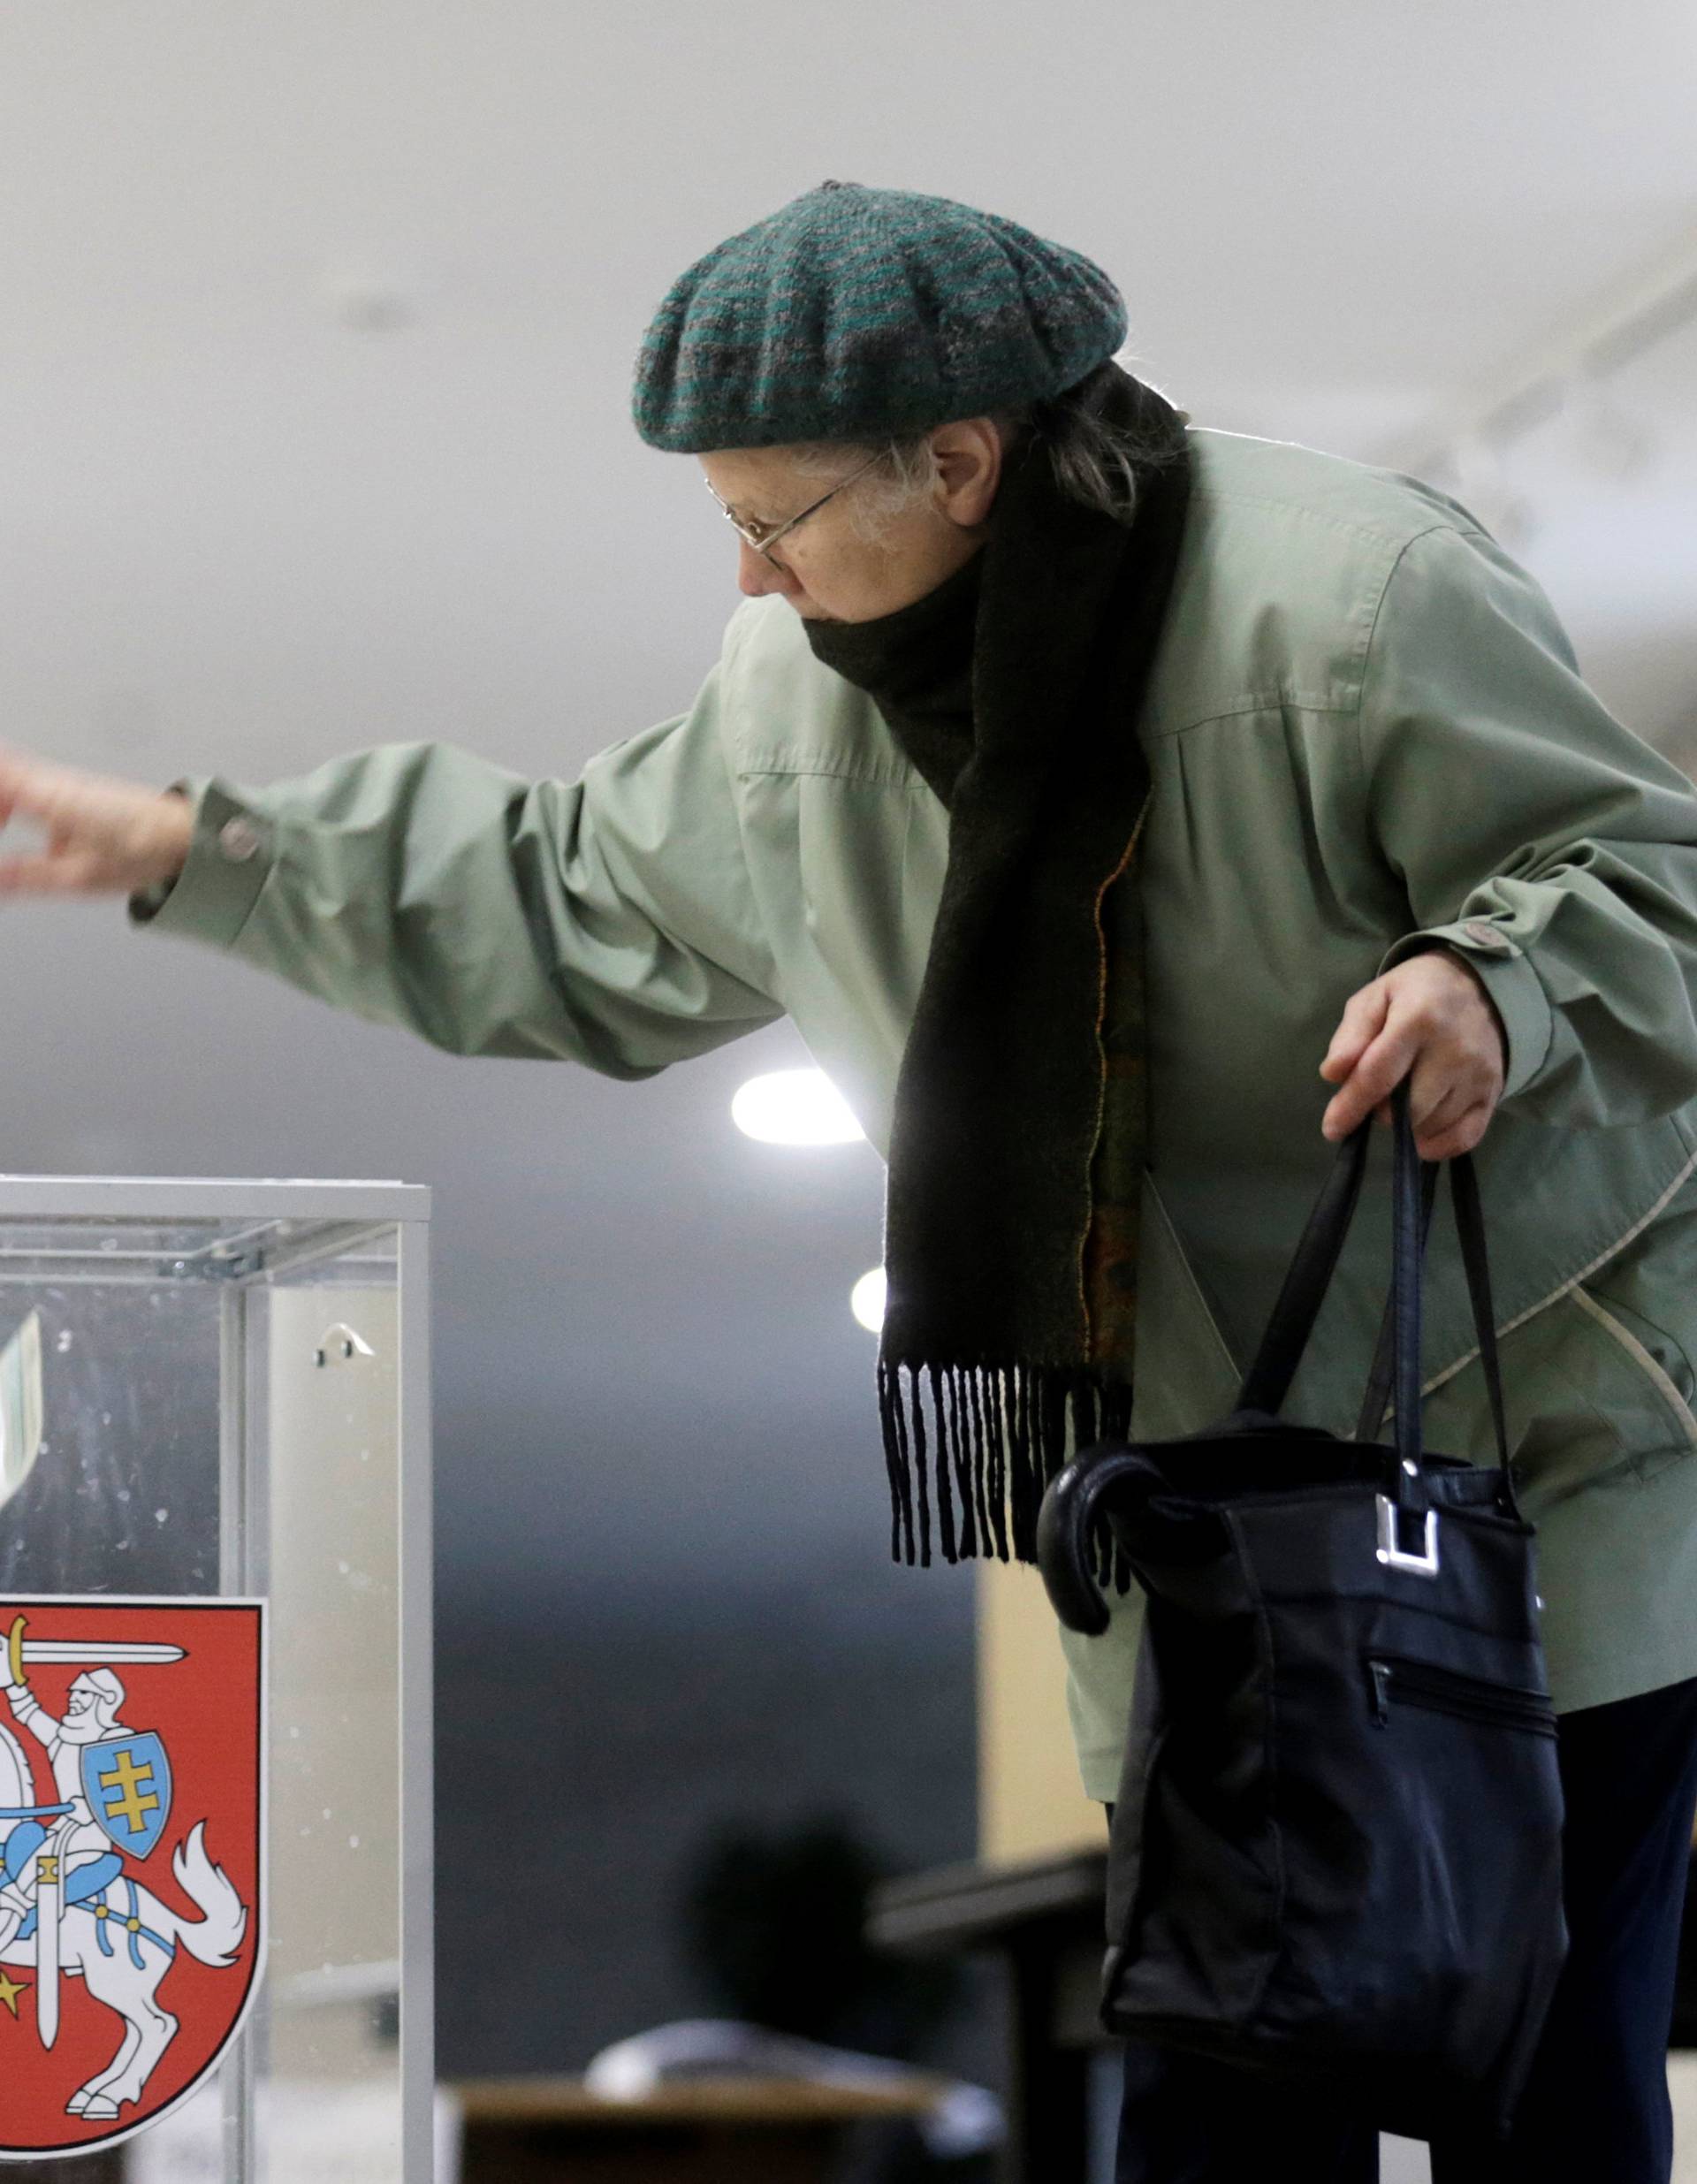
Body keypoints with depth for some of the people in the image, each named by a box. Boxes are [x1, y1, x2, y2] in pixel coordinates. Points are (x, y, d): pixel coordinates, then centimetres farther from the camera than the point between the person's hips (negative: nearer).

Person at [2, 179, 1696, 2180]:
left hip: (1535, 1455, -6)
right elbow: (568, 908, 19)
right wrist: (202, 855, 16)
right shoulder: (797, 705, 3)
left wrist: (1496, 983, -34)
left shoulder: (1347, 601, -19)